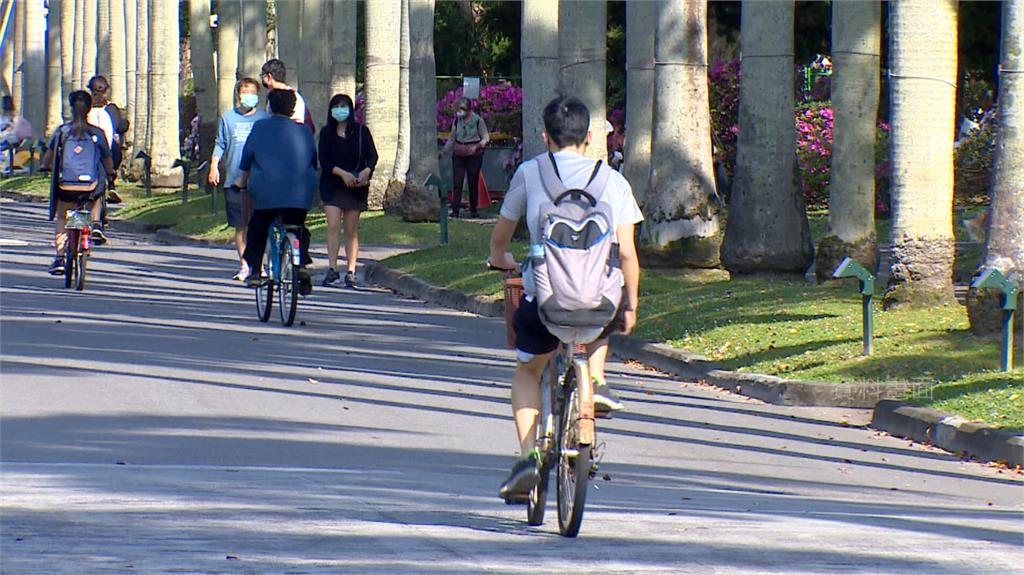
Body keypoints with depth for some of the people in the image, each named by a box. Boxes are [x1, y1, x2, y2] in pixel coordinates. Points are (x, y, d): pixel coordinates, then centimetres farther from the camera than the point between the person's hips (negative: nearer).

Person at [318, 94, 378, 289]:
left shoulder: (361, 131, 4)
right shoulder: (326, 133, 5)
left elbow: (372, 155, 2)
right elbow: (323, 160, -3)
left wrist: (366, 171, -18)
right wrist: (342, 173, -17)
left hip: (356, 186, 0)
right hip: (332, 185, 0)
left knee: (351, 230, 3)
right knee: (333, 226, -13)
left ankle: (351, 273, 5)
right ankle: (332, 269, -15)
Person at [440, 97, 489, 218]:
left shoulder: (477, 120, -5)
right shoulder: (457, 121, 8)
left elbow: (485, 138, -2)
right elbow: (452, 139, 17)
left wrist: (477, 146, -19)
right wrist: (443, 151, 9)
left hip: (474, 155, -3)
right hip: (458, 155, 3)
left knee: (473, 183, 2)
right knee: (457, 183, -5)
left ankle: (473, 210, 13)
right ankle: (455, 211, -6)